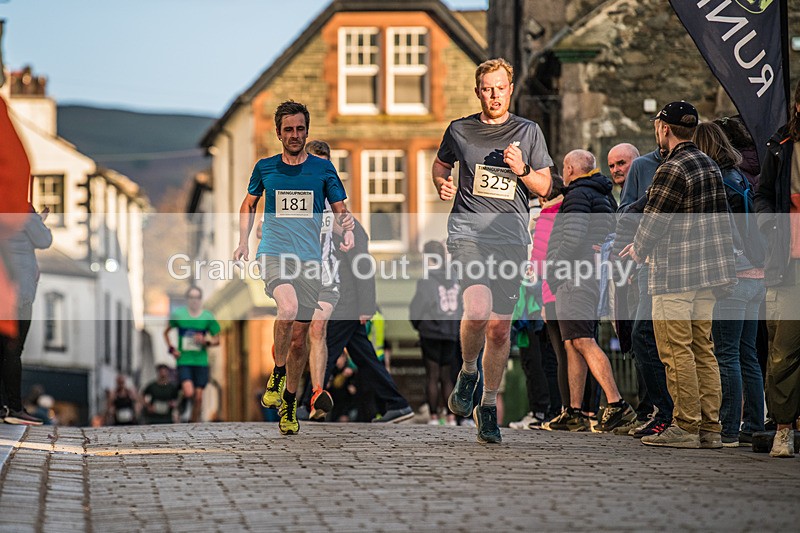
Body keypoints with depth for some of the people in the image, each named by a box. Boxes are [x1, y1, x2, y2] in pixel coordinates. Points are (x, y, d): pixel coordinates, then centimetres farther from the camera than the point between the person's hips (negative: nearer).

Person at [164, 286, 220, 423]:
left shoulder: (208, 317, 2)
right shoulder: (178, 314, 1)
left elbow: (217, 340, 8)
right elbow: (166, 332, 16)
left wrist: (206, 341, -12)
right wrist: (171, 348, 2)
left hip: (201, 361, 1)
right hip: (184, 361, -1)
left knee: (198, 396, 0)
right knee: (189, 393, -21)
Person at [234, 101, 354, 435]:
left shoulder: (322, 168, 7)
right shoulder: (265, 168, 8)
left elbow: (340, 209, 12)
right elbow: (249, 204, 23)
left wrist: (347, 228, -10)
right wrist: (243, 242, 12)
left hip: (310, 258, 1)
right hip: (273, 253, -1)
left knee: (299, 336, 3)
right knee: (288, 309, -31)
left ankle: (289, 404, 21)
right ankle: (278, 373, -8)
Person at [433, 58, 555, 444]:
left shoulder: (528, 132, 9)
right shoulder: (460, 131, 8)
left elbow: (545, 188, 12)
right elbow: (440, 165, 25)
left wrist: (522, 171, -8)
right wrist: (442, 185, 3)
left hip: (511, 238, 2)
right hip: (468, 230, -1)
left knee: (500, 327, 2)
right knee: (478, 309, -24)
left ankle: (489, 405, 16)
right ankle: (467, 373, 4)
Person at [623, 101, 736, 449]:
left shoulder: (672, 169, -15)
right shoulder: (710, 165, 13)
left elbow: (654, 220, -14)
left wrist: (639, 251, 8)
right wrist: (642, 245, 20)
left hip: (676, 275, -9)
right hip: (708, 271, 9)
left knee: (676, 351, -5)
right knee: (703, 349, 10)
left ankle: (686, 427, -5)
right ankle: (710, 428, 9)